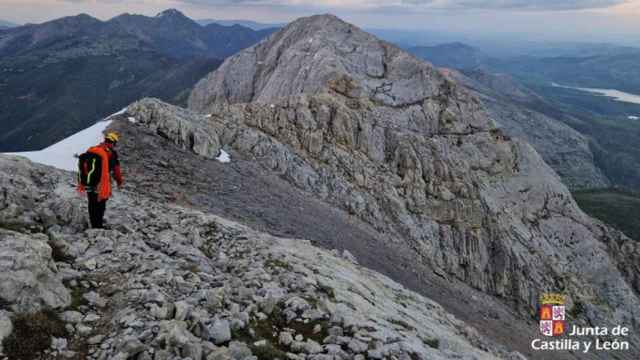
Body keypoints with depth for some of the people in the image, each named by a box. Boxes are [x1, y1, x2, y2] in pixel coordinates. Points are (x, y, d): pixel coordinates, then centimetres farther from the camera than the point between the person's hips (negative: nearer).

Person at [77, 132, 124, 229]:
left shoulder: (91, 150, 7)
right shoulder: (111, 153, -9)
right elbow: (116, 169, -4)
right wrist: (119, 181, 12)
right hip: (102, 184, -5)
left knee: (92, 204, 16)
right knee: (101, 204, 6)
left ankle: (94, 224, 28)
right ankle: (98, 225, 10)